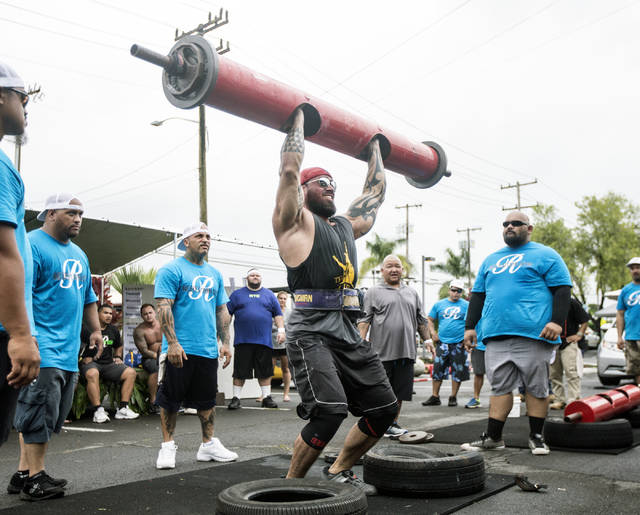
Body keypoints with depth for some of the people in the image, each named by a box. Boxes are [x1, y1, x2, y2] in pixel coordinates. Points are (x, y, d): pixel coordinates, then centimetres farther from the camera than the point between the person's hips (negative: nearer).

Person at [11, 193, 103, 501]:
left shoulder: (78, 255, 21)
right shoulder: (33, 245, -7)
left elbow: (88, 297, 27)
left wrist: (95, 330, 18)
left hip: (69, 349, 9)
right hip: (42, 348, -9)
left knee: (50, 415, 11)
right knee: (40, 410, -7)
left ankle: (23, 473, 20)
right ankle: (34, 478, 1)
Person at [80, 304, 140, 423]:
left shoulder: (113, 330, 18)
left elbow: (118, 346, 34)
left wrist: (117, 357, 17)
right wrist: (84, 358, -13)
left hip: (108, 364, 6)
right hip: (90, 362, -6)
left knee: (131, 372, -13)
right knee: (92, 373, -41)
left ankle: (123, 409, -16)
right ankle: (98, 411, -37)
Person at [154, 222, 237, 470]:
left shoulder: (214, 274, 15)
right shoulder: (171, 270, -4)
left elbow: (222, 311, 18)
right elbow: (164, 308, -12)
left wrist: (225, 343, 11)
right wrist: (172, 343, -19)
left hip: (208, 350, 6)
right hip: (179, 349, -6)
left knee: (207, 400, 12)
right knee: (170, 399, 3)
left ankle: (208, 445, 23)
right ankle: (167, 446, 16)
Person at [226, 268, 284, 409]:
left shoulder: (269, 295, 15)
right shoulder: (237, 294, 11)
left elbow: (278, 314, 13)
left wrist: (281, 330, 2)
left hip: (264, 340, 1)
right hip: (242, 341, -1)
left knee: (265, 371, 4)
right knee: (240, 371, 1)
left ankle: (266, 397, 12)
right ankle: (236, 398, 9)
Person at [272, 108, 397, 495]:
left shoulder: (347, 226, 21)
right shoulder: (296, 223, 1)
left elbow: (376, 191, 31)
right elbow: (289, 169, -10)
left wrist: (374, 147, 37)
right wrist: (300, 115, 1)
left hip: (348, 332, 8)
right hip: (311, 331, -8)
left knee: (385, 408, 8)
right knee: (330, 411, -23)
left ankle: (339, 471, 26)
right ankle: (290, 487, 0)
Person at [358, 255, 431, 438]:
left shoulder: (412, 293, 19)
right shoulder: (373, 292, 4)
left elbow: (420, 320, 23)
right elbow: (364, 320, -2)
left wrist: (427, 340, 16)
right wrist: (362, 342, -12)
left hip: (406, 352, 4)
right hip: (381, 352, -4)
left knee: (399, 392, 8)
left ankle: (393, 423, 19)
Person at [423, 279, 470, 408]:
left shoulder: (466, 305, 3)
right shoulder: (439, 304, 9)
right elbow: (430, 319, 14)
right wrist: (433, 333, 0)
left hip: (459, 343, -1)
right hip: (442, 343, 2)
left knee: (458, 372, 3)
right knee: (437, 369, 1)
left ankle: (453, 397, 16)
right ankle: (435, 397, 11)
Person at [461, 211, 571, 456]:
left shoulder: (545, 255, 5)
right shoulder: (491, 260, 21)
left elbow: (562, 289, -2)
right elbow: (478, 295, 23)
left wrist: (557, 321, -14)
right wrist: (469, 326, 15)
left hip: (533, 334, -4)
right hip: (496, 335, 5)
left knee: (536, 386, 3)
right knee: (499, 386, 5)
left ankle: (536, 436, 14)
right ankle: (493, 437, 8)